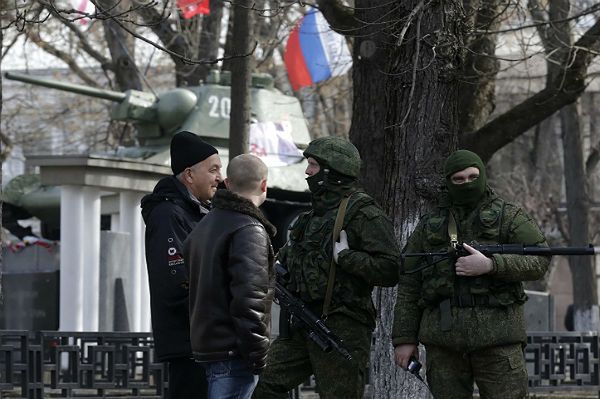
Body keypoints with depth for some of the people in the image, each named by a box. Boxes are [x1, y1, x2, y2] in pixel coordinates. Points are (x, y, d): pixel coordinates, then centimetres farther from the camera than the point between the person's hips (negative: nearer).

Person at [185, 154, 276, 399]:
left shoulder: (205, 225, 17)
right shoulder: (249, 231, -13)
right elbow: (249, 295, -21)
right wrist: (257, 353, -17)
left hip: (206, 343, 9)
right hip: (232, 351, -9)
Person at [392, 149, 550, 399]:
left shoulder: (508, 217, 7)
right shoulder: (429, 226, 13)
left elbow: (539, 260, -5)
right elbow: (409, 285, 12)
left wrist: (490, 265, -17)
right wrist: (404, 338, 5)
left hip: (496, 333, -2)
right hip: (443, 335, 2)